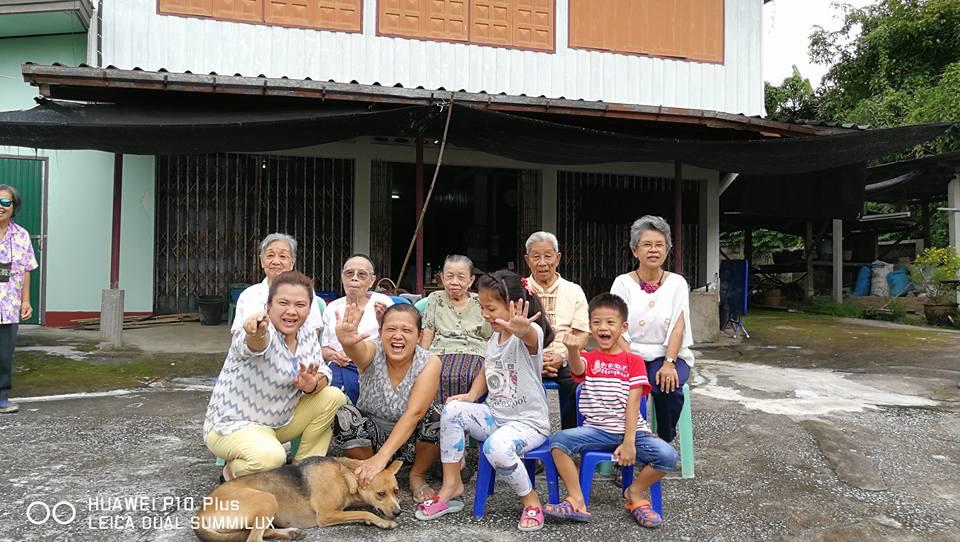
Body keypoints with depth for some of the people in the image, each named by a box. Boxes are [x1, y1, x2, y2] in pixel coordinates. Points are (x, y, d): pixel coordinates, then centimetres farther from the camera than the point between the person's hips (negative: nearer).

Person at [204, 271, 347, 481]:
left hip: (281, 420, 7)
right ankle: (233, 471, 2)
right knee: (270, 456, -34)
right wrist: (256, 333, -72)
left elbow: (323, 373, 0)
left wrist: (313, 383, -24)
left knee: (333, 397, -8)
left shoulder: (306, 334, -2)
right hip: (234, 424, -7)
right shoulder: (261, 334, -24)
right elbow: (255, 344, -47)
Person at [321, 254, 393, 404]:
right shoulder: (333, 308, 19)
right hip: (338, 367, 3)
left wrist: (382, 322, -19)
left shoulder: (382, 302, 9)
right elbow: (323, 348, 22)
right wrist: (333, 355, -2)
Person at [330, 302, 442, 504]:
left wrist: (381, 457, -41)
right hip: (371, 436, 1)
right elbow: (358, 350, -43)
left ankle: (417, 476, -1)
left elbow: (414, 414, -31)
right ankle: (369, 478, -2)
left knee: (436, 418, -29)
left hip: (410, 440, -1)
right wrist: (348, 341, -69)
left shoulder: (429, 363, -20)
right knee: (344, 417, -26)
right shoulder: (373, 352, -18)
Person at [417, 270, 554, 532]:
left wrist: (522, 329, -69)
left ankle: (531, 500, -7)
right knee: (452, 409, -16)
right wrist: (471, 396, 1)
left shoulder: (531, 334, -18)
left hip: (529, 422, -7)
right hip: (494, 415, 7)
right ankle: (451, 485, -4)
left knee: (496, 447, -36)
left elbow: (530, 335, -44)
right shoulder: (493, 339, 8)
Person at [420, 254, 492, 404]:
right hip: (440, 354, 0)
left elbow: (493, 340, 16)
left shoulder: (481, 303, 16)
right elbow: (426, 335, 13)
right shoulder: (435, 299, 18)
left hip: (474, 355, 0)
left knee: (464, 377, -36)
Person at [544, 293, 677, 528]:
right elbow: (577, 369, -20)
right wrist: (573, 351, -45)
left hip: (630, 431, 0)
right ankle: (577, 501, -12)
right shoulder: (588, 358, 7)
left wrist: (629, 442, -15)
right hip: (596, 431, 1)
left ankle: (635, 492, 3)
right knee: (558, 441, -25)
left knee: (667, 456, -24)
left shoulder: (634, 361, 6)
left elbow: (632, 404, -4)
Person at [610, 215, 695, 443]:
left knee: (667, 387, -30)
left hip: (667, 355, 1)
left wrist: (669, 363, -20)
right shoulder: (623, 283, 3)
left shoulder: (677, 283, 5)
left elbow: (678, 326, -5)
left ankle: (664, 442, -6)